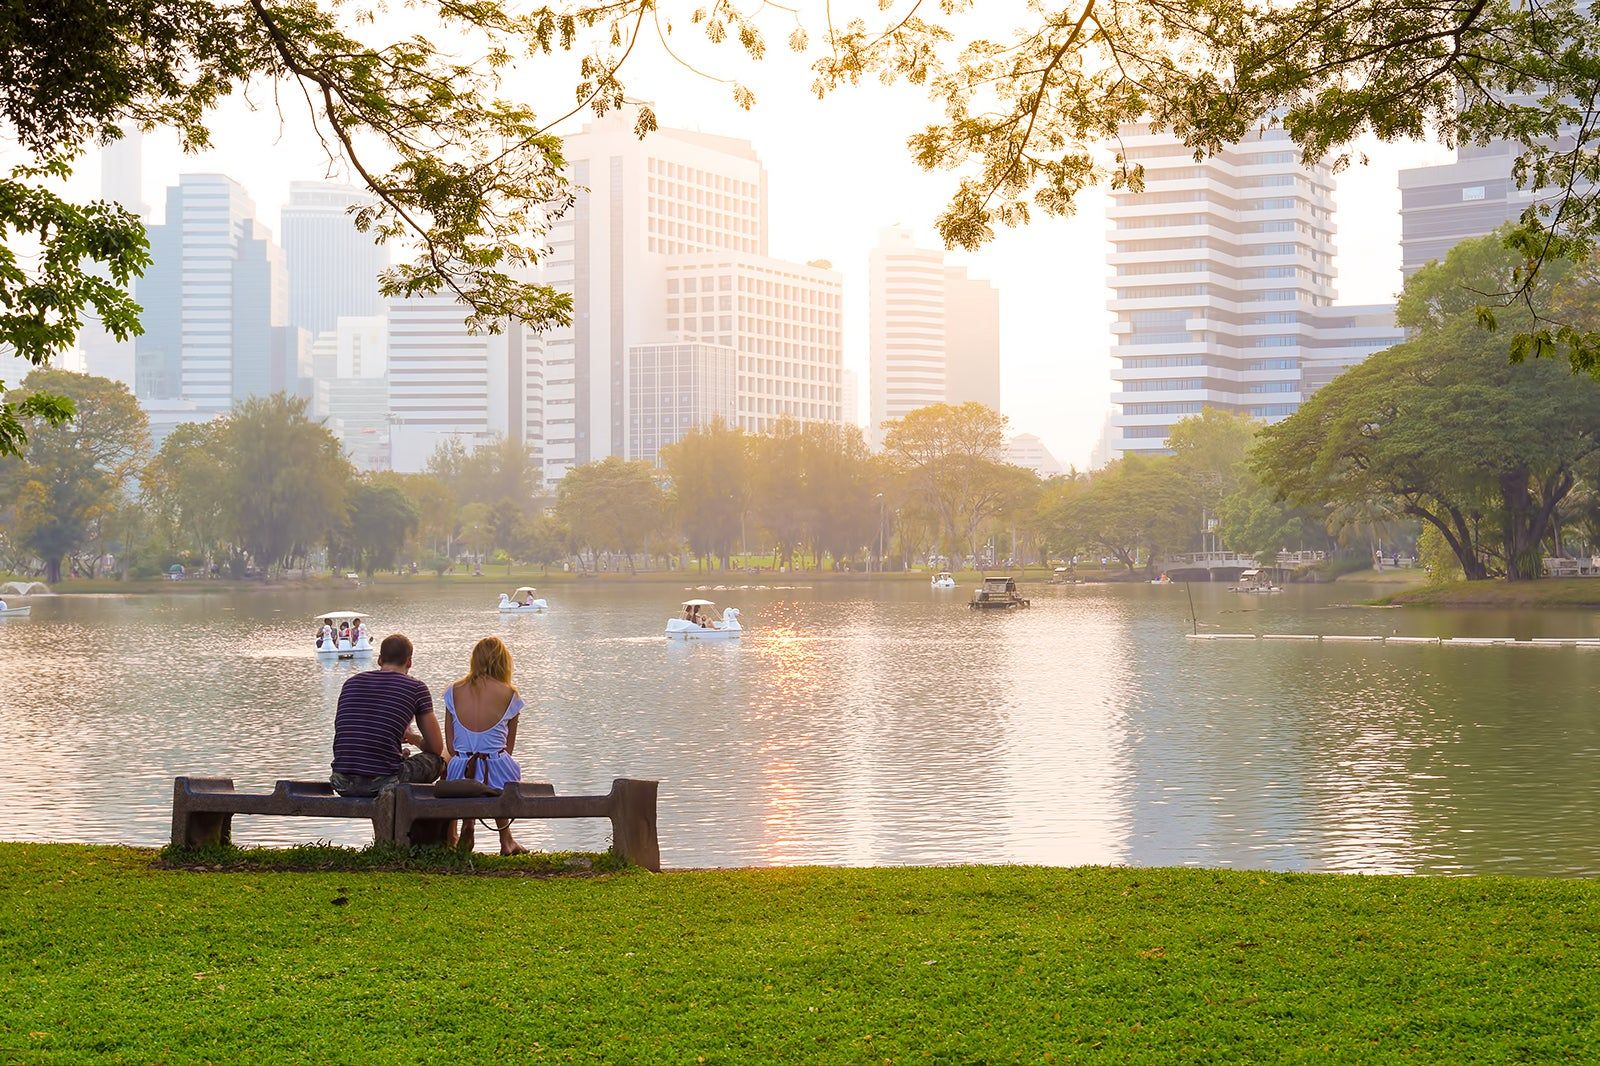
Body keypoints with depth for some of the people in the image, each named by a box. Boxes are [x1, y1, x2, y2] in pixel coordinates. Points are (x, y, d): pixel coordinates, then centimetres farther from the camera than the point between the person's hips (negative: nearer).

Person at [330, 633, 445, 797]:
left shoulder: (351, 683, 15)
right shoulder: (415, 687, 3)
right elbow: (436, 747, 8)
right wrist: (414, 738, 32)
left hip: (343, 784, 5)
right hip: (383, 780, -5)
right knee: (436, 759, 21)